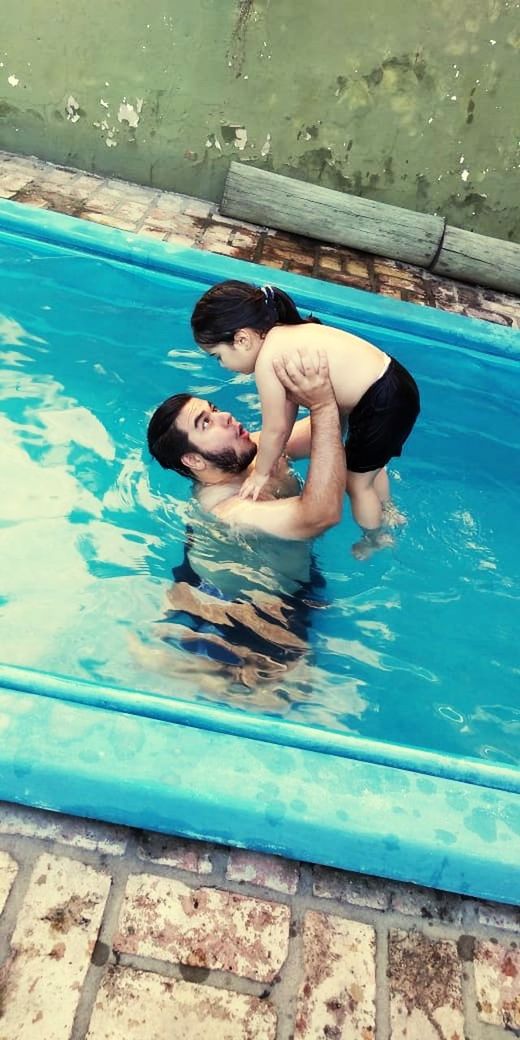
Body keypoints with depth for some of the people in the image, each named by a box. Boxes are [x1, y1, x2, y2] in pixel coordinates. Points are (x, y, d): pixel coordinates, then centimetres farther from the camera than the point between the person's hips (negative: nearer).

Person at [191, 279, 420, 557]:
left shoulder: (267, 359, -21)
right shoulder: (286, 335, 6)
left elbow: (275, 429, -12)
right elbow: (290, 403, 12)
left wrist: (261, 473, 5)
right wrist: (269, 459, 18)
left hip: (383, 406, -9)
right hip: (396, 384, 9)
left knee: (357, 482, 15)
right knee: (371, 464, 33)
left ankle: (376, 540, 40)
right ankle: (387, 512, 59)